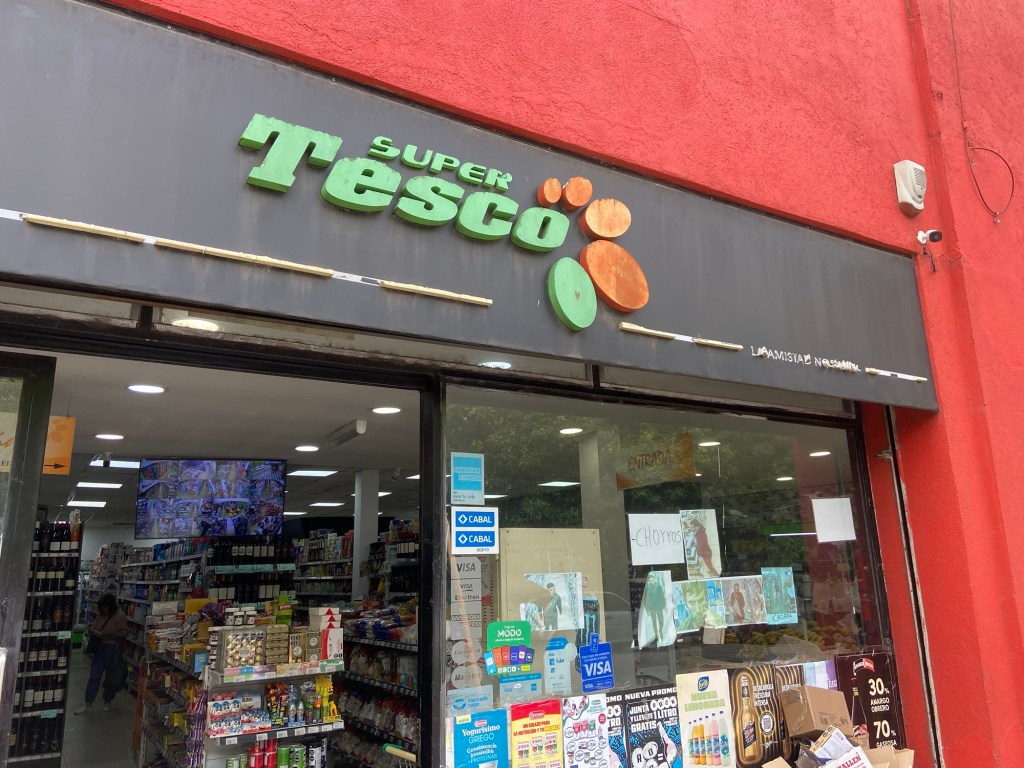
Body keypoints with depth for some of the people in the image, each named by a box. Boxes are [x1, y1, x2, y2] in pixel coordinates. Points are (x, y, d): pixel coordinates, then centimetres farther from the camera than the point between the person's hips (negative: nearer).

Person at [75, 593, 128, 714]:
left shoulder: (120, 616, -13)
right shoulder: (100, 615, 4)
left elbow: (124, 633, -17)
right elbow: (94, 626, 20)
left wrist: (106, 635, -22)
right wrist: (91, 630, -4)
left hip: (112, 650, -5)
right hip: (99, 648, 5)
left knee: (111, 677, 9)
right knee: (94, 676, 5)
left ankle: (107, 701, 26)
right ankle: (88, 705, 11)